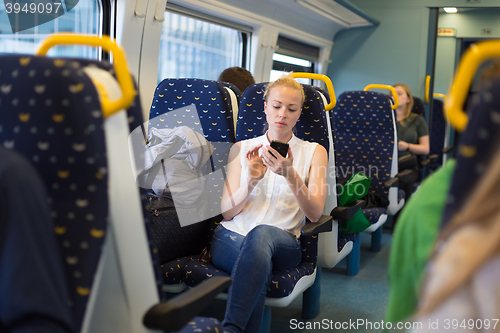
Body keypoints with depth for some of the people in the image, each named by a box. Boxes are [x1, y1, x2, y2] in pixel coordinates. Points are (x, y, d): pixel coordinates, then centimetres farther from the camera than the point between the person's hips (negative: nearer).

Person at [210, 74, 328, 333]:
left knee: (262, 233, -39)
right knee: (258, 263, -38)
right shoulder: (242, 149, 16)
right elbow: (227, 212, 8)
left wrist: (290, 175, -17)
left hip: (283, 242, 0)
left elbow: (314, 214, -1)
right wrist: (251, 180, -12)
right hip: (231, 237, 1)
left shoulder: (314, 152, 13)